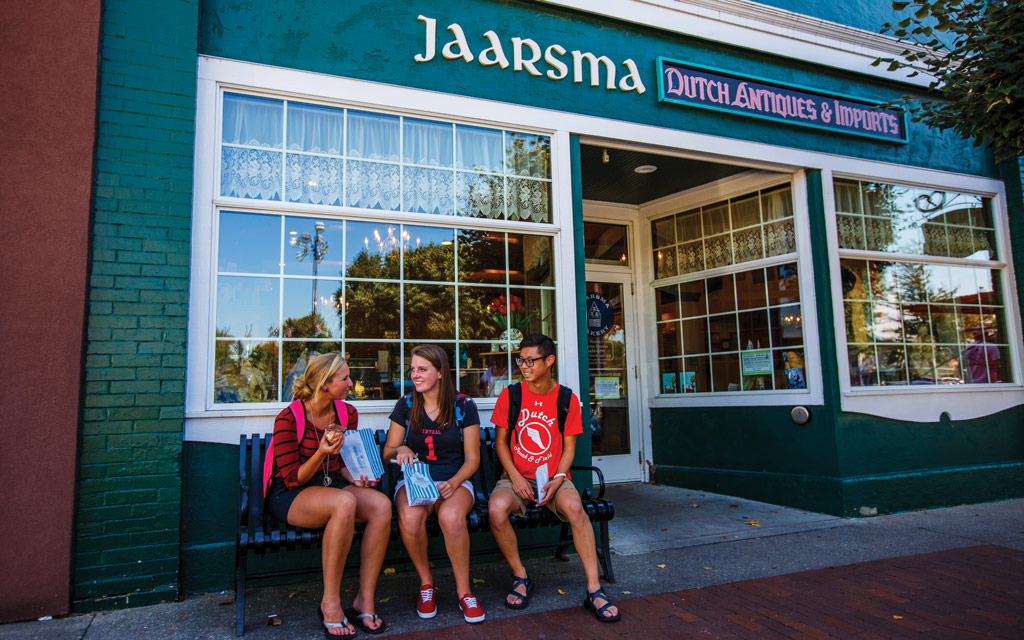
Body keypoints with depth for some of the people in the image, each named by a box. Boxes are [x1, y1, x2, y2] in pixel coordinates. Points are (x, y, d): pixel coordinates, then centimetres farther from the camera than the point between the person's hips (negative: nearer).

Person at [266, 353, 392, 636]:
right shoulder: (288, 419, -13)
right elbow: (293, 478, -13)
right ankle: (330, 602, -23)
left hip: (332, 485, 6)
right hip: (289, 495, -6)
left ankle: (365, 600, -16)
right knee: (345, 502, -38)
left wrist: (355, 477, -6)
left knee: (381, 504, -26)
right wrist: (320, 454, -30)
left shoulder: (347, 413, 5)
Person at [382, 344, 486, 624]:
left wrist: (454, 483, -16)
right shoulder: (406, 405, 6)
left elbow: (472, 458, 2)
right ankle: (426, 583, -6)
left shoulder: (463, 407, 1)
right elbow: (387, 452, 10)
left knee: (451, 517, -35)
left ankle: (464, 590, -12)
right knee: (409, 517, -33)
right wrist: (400, 450, -14)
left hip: (454, 480, -1)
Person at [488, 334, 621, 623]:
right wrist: (515, 477, -11)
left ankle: (594, 591, -22)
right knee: (496, 508, -32)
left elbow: (569, 447, 3)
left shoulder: (567, 399, 1)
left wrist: (558, 479, -14)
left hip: (553, 477, 0)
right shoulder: (510, 395, 1)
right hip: (516, 477, 1)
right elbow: (501, 441, 3)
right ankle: (521, 577, -8)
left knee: (574, 507, -34)